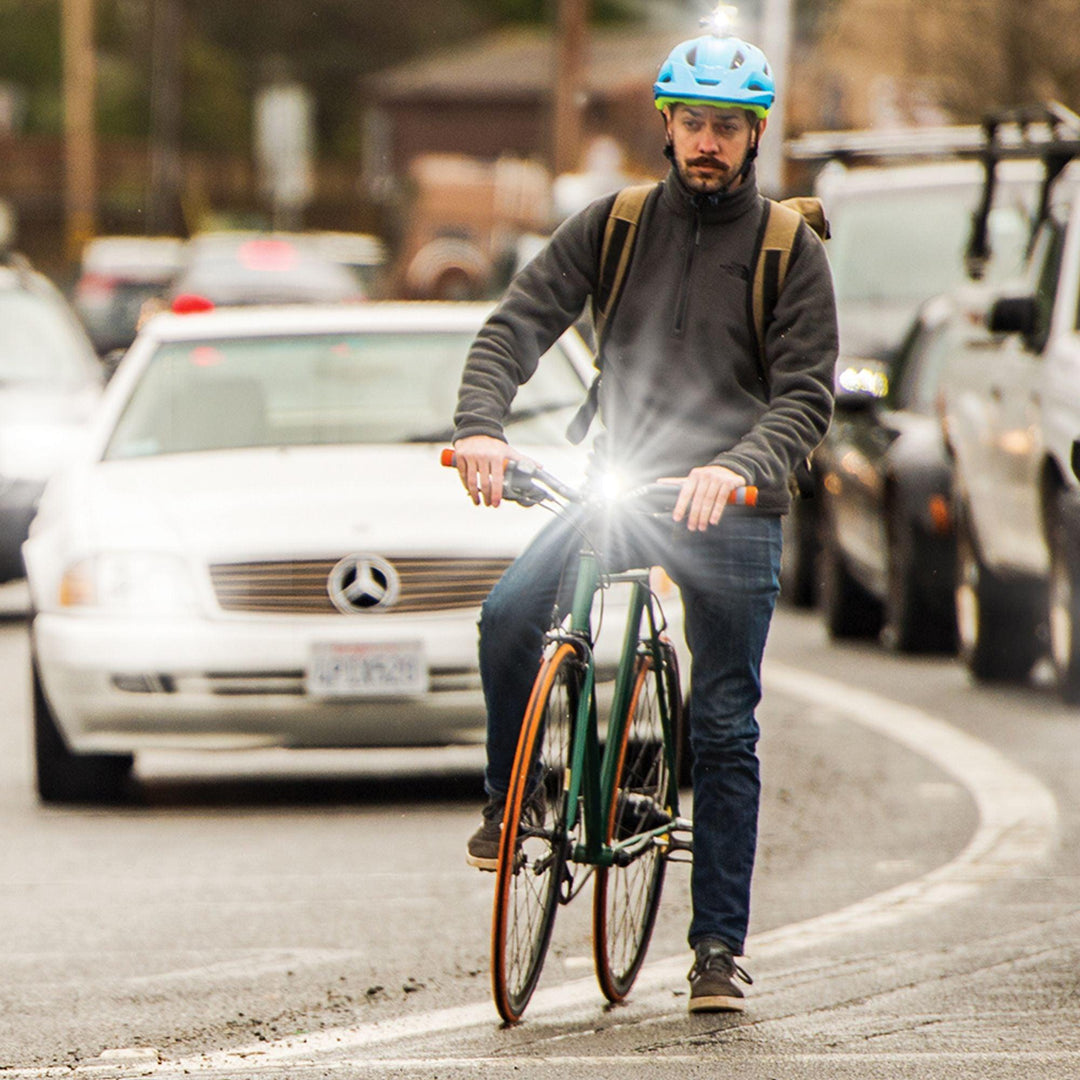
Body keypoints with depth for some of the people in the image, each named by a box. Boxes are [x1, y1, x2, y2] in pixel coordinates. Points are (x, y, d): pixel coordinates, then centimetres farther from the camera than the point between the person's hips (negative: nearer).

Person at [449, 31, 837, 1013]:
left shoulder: (790, 250, 0)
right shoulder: (615, 226, 6)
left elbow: (806, 396, -8)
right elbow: (519, 322, -1)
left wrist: (734, 468, -27)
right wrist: (481, 424, -20)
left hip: (731, 505, -2)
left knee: (725, 728, -3)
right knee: (509, 616, -23)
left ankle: (719, 945, 4)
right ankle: (509, 801, 0)